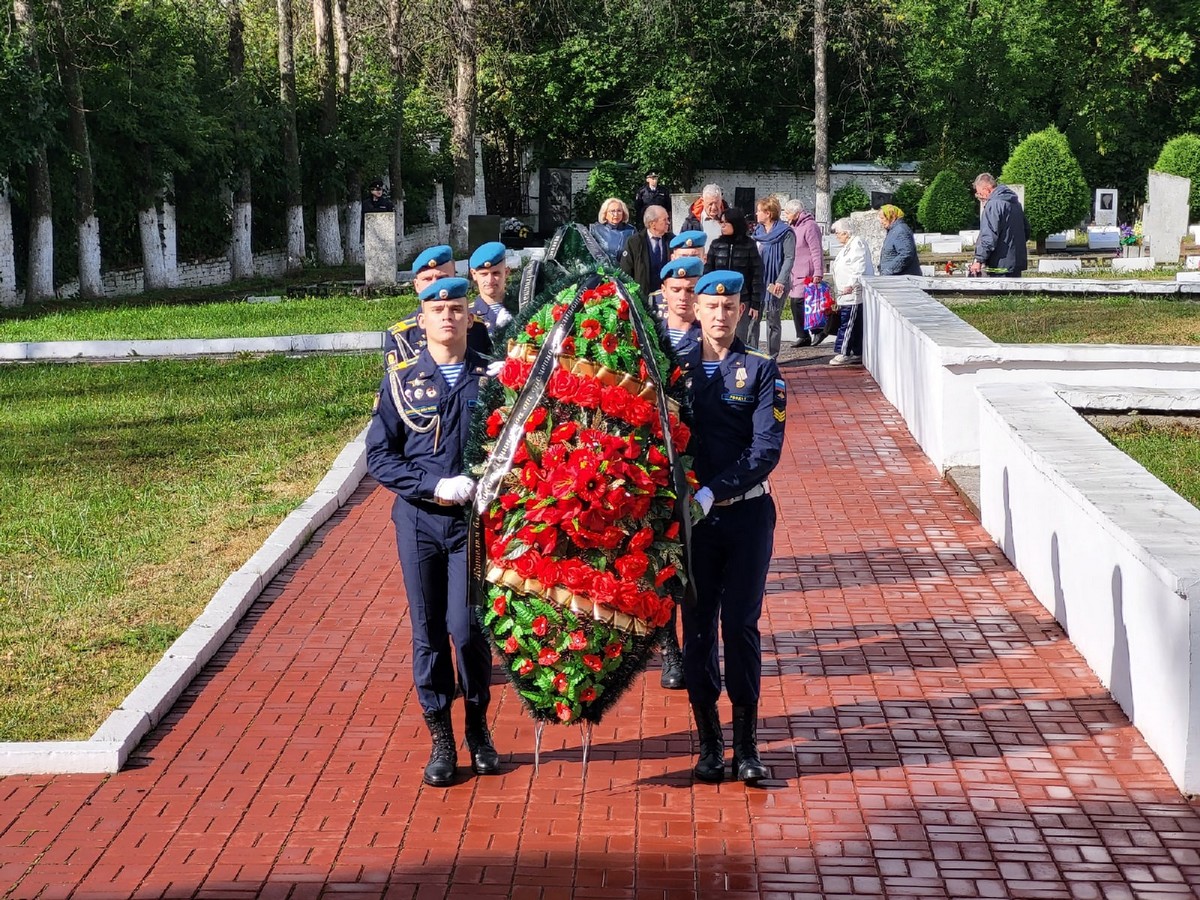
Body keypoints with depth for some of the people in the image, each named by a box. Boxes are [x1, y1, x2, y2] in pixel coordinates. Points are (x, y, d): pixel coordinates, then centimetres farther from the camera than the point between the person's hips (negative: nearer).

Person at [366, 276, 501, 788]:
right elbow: (379, 457, 0)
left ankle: (478, 729, 18)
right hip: (419, 520, 1)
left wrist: (479, 487, -15)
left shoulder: (492, 378, 1)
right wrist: (434, 486, -12)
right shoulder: (401, 380, 2)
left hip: (475, 520, -1)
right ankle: (441, 739, 19)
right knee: (428, 633, 6)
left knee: (468, 630, -5)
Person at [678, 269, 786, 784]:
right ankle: (709, 745, 15)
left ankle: (747, 746, 8)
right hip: (693, 516, 1)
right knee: (698, 626, 5)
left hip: (748, 513, -1)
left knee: (742, 625, 0)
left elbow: (767, 448, -9)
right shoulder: (675, 369, 5)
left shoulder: (761, 371, 1)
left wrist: (711, 492, -19)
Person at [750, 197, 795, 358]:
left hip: (774, 284, -6)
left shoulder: (785, 233, -7)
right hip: (756, 282, 6)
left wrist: (781, 281, -20)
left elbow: (789, 258, -12)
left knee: (772, 320, 1)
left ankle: (772, 357, 8)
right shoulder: (758, 232, 13)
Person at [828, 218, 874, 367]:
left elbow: (859, 268, -21)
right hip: (847, 295, 10)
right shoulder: (848, 246, 22)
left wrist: (851, 285, -27)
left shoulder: (857, 244, -11)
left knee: (847, 323, -9)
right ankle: (858, 354, 12)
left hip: (854, 294, -10)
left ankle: (844, 353, -7)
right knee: (854, 324, 10)